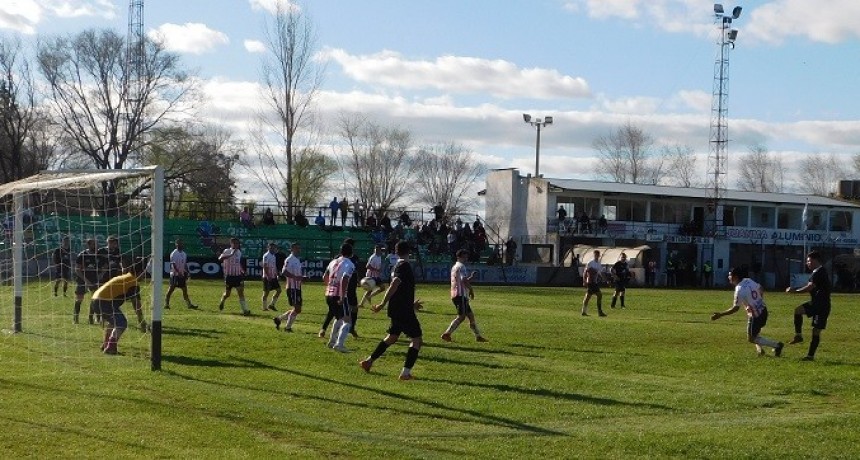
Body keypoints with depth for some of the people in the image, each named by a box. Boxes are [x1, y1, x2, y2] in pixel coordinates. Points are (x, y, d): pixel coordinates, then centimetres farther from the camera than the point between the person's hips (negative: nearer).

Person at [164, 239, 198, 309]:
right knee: (171, 288, -4)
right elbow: (173, 265, -17)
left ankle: (189, 304, 8)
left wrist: (186, 273, 11)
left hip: (182, 274, 7)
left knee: (185, 289, 7)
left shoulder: (184, 254, 13)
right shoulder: (174, 254, -11)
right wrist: (178, 272, -25)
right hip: (175, 274, -7)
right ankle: (166, 303, 1)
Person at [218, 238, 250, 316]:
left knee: (241, 292, -6)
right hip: (229, 276, -4)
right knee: (227, 293, 8)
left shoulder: (239, 252, 8)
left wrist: (242, 270, 11)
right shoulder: (227, 251, -10)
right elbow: (220, 258, -29)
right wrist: (231, 254, -37)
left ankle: (245, 310, -10)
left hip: (238, 275, 4)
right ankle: (222, 301, 42)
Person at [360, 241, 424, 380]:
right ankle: (406, 372, -5)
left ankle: (369, 361, 22)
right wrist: (383, 304, -27)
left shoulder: (398, 266, 13)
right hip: (404, 311, -9)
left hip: (396, 310, 9)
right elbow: (394, 285, -28)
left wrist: (412, 303, 35)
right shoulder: (404, 266, -16)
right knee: (416, 339, -1)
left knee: (392, 337, 21)